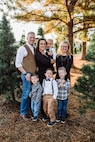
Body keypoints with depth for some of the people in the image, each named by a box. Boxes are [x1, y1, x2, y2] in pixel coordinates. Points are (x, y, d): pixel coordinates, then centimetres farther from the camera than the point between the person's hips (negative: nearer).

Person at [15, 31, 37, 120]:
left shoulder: (34, 49, 13)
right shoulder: (22, 48, -8)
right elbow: (18, 64, -11)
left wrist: (36, 71, 8)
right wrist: (26, 73, -16)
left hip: (34, 74, 7)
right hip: (27, 75, -7)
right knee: (26, 94, -3)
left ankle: (28, 108, 30)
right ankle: (23, 112, 15)